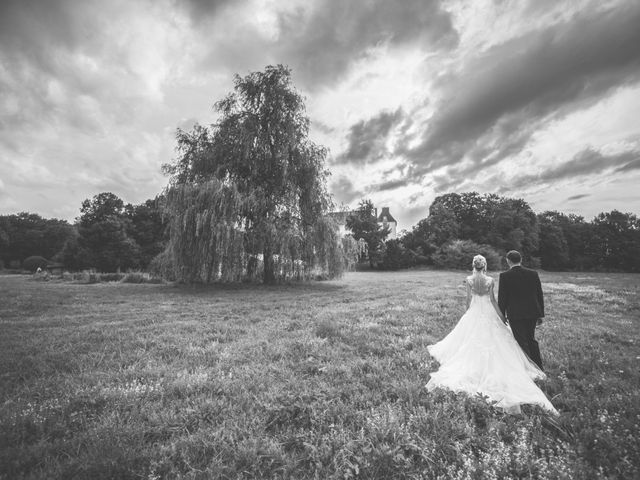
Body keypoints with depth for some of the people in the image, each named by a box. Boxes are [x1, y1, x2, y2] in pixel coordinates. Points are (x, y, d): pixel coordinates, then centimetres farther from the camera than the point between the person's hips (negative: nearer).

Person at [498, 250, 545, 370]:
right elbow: (540, 295, 6)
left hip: (515, 315, -5)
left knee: (522, 343, 6)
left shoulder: (504, 276, -12)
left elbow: (502, 298, -9)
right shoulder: (533, 273, 1)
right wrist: (540, 314, 15)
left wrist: (502, 316, 0)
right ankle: (539, 368, 32)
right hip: (532, 313, 5)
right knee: (531, 339, 22)